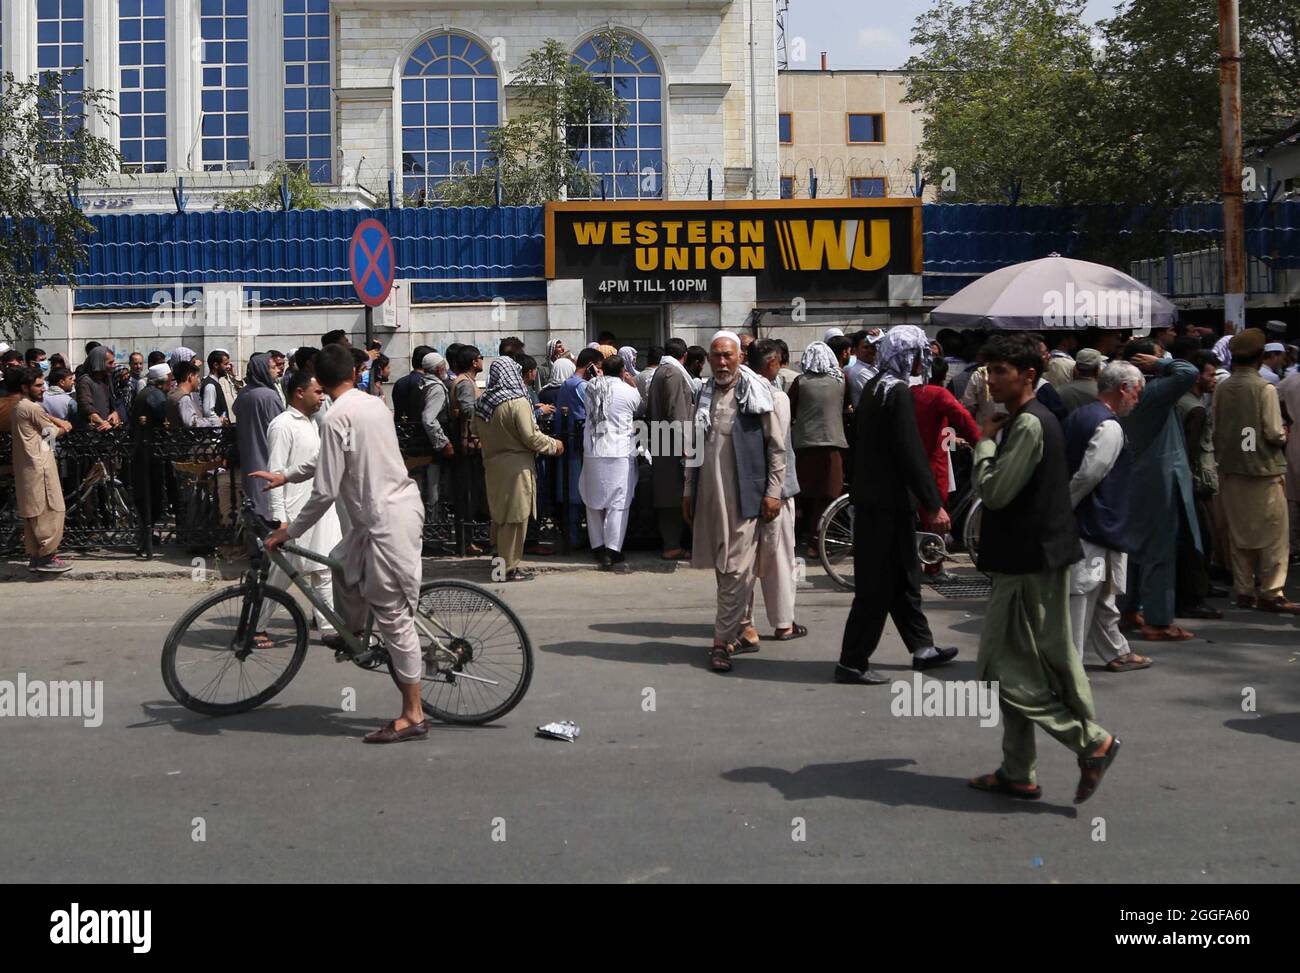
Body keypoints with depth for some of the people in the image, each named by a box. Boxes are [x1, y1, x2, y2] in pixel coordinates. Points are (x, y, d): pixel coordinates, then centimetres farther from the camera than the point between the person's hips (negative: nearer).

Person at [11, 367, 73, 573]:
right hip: (39, 466, -10)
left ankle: (34, 557, 17)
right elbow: (52, 432, -6)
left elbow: (43, 416, 15)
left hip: (26, 469, 10)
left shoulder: (20, 407, 17)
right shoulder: (31, 408, -14)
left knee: (32, 514, 12)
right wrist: (64, 427, 13)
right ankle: (47, 557, -4)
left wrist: (58, 423, -3)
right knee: (51, 511, -6)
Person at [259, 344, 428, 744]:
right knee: (344, 563, 28)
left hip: (386, 519, -9)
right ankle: (352, 635, 47)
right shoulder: (374, 403, 11)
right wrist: (286, 475, 30)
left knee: (393, 614, -3)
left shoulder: (337, 417, -14)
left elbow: (325, 491, -15)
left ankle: (413, 715, 3)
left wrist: (290, 531, -2)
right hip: (400, 504, 9)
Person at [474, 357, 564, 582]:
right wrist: (554, 445, -4)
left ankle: (500, 555, 29)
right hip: (516, 466, -7)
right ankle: (510, 567, 7)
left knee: (499, 513, 18)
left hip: (492, 464, 7)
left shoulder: (482, 402, 2)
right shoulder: (517, 402, -18)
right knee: (515, 516, 1)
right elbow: (531, 437, -19)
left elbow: (477, 434, 13)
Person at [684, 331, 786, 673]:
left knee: (736, 569, -6)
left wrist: (773, 491, -8)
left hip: (744, 494, -5)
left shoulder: (756, 392, -3)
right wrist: (688, 490, 15)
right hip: (709, 493, 6)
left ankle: (723, 641, -1)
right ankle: (744, 629, 23)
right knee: (724, 568, 11)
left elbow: (777, 446, -3)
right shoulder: (704, 395, 12)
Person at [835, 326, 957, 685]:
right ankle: (852, 662, 3)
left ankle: (922, 648, 30)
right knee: (878, 586, -3)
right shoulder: (898, 393, -17)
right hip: (888, 503, -10)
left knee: (904, 578, 19)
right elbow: (911, 454, -21)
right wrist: (934, 505, -17)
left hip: (873, 497, 10)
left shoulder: (874, 387, 12)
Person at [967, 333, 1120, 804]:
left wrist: (984, 441, -10)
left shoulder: (1029, 424, -18)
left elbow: (993, 491, -22)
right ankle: (1018, 774, 22)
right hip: (1035, 557, 11)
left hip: (1029, 563, -11)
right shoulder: (1033, 419, 14)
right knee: (1029, 668, 14)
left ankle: (1093, 741, 3)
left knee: (1005, 670, -4)